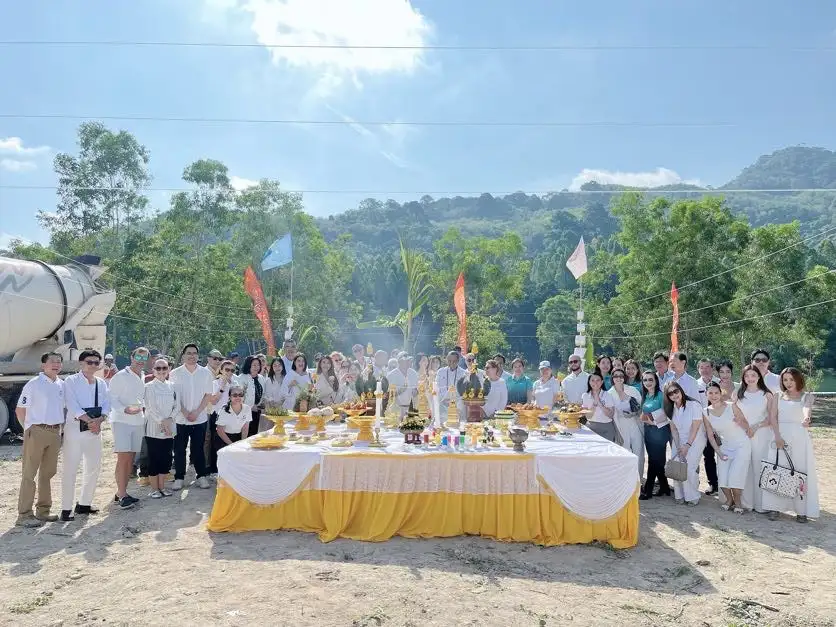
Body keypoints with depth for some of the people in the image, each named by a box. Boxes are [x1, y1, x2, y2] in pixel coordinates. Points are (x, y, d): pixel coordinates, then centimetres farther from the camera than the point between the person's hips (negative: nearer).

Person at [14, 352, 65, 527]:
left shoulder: (62, 385, 9)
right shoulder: (34, 384, -8)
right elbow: (20, 410, -6)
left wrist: (61, 424, 10)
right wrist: (28, 429, -7)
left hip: (55, 432, 6)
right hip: (36, 432, -6)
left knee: (48, 473, 13)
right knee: (29, 473, -1)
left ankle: (43, 511, 22)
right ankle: (24, 515, 4)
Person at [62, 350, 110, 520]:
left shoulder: (101, 383, 10)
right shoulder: (71, 381, -6)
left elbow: (106, 405, 4)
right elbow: (72, 405, -15)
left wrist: (99, 420, -15)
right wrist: (90, 421, -20)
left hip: (95, 429, 6)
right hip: (75, 428, -6)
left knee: (94, 467, 11)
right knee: (70, 469, -4)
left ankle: (84, 504, 24)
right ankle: (66, 508, 3)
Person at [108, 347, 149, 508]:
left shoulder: (144, 377, 12)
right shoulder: (120, 376, -8)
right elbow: (112, 399, -12)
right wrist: (126, 409, -24)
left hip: (138, 421, 7)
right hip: (121, 421, -6)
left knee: (131, 458, 9)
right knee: (123, 457, -10)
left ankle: (122, 491, 18)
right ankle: (121, 494, -3)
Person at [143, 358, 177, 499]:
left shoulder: (172, 386, 8)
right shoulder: (149, 387, -3)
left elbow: (177, 406, 5)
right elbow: (150, 407, -11)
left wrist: (170, 419, -11)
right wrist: (162, 421, -17)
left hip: (170, 429, 4)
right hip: (154, 428, -4)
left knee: (166, 458, 8)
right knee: (154, 459, 1)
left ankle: (162, 486, 20)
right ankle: (154, 489, 11)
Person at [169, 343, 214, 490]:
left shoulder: (205, 373, 1)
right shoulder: (175, 373, -1)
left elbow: (208, 395, 1)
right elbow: (174, 396, -3)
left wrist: (196, 412, -8)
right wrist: (186, 413, -9)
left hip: (200, 418, 0)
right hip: (180, 418, 0)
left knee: (198, 449, 6)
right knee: (179, 449, 5)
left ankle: (201, 476, 16)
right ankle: (179, 478, 15)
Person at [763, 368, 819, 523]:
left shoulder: (806, 397, 2)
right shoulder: (779, 397, 10)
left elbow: (807, 408, -22)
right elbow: (773, 417, 1)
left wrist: (807, 418, -46)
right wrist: (777, 436, -13)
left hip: (799, 437, -2)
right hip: (780, 436, 2)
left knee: (801, 471, -1)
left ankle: (802, 510, 7)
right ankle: (775, 507, 7)